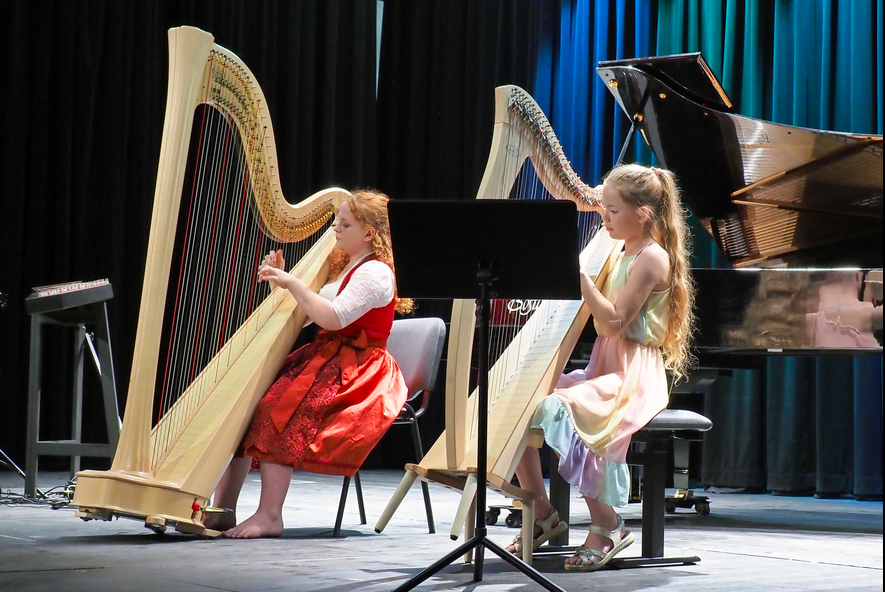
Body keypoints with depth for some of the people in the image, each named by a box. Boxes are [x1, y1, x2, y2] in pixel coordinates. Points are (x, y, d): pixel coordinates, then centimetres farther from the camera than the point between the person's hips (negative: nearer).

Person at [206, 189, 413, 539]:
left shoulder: (375, 273, -8)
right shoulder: (341, 265, 21)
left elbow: (333, 317, -22)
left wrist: (293, 283, -17)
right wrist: (279, 282, 5)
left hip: (355, 372, -9)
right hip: (323, 358, 9)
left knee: (278, 408, -31)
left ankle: (269, 516, -30)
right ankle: (222, 510, -14)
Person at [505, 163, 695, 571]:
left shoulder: (652, 258, -11)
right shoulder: (621, 255, 16)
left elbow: (613, 322, -20)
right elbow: (602, 325, 16)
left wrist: (578, 273, -22)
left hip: (632, 377, -9)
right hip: (602, 369, 9)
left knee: (555, 411, -32)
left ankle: (607, 527, -19)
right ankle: (543, 514, 6)